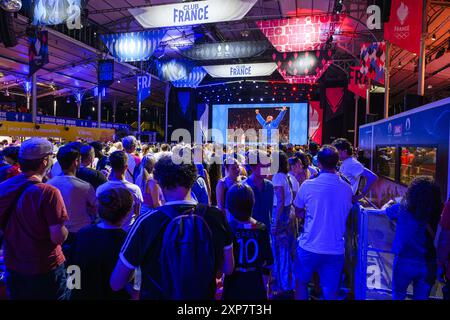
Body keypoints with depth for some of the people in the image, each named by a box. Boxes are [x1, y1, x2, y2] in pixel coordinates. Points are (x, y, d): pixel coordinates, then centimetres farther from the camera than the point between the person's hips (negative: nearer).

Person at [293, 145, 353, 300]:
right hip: (336, 249, 2)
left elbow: (299, 213, 1)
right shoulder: (347, 188, -6)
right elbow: (345, 214, 9)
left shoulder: (307, 185, -13)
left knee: (301, 283, 21)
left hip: (309, 247, -2)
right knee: (331, 292, 15)